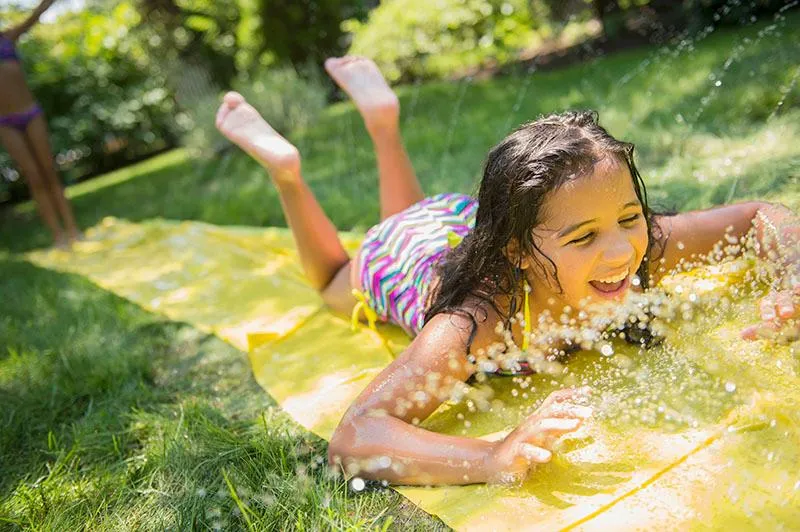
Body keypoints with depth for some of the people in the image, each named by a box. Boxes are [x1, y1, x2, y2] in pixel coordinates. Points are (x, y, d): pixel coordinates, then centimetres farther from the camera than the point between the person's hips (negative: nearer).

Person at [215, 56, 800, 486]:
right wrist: (495, 457, -69)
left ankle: (382, 120, 44)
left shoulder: (640, 248, -36)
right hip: (405, 261, -4)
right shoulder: (475, 324, -49)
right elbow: (351, 439, -54)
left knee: (418, 213, 39)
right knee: (337, 279, 32)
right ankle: (285, 166, 30)